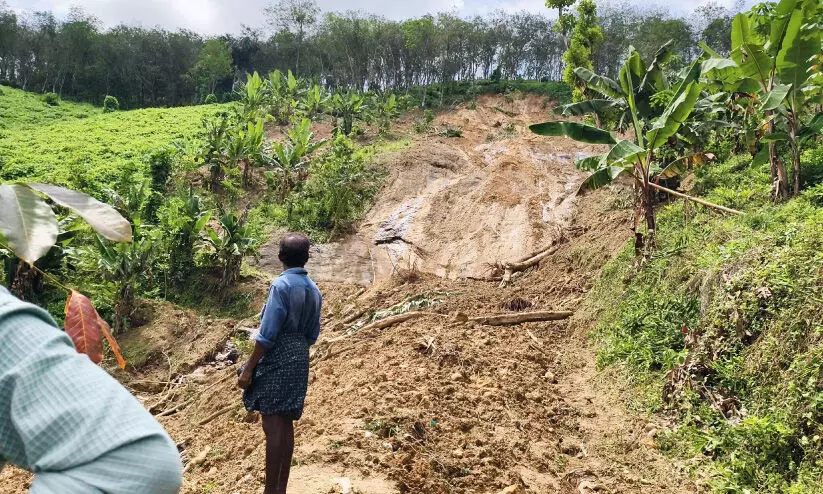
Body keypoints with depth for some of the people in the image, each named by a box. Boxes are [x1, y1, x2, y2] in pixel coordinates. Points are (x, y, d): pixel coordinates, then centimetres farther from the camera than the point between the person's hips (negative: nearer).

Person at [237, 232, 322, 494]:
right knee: (286, 425, 12)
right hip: (299, 359, 8)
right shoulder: (314, 290, 10)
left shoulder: (281, 285, -12)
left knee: (273, 425, -5)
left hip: (276, 359, -8)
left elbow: (268, 334, -16)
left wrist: (248, 368, -12)